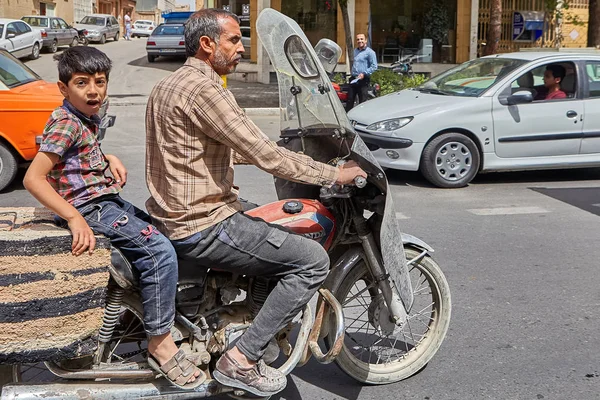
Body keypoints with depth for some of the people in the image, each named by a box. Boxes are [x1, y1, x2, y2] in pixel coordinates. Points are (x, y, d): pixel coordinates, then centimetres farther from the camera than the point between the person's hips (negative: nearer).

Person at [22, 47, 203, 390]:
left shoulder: (89, 117, 10)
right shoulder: (66, 124, -17)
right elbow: (33, 178, -25)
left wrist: (110, 159, 11)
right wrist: (74, 218, -32)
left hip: (110, 200, 10)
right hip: (88, 208, -10)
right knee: (160, 252, -22)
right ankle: (160, 343, -14)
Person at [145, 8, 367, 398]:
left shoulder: (168, 85, 14)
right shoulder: (203, 90, -19)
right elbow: (265, 156, -21)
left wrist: (286, 153, 20)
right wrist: (335, 173, -12)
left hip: (175, 213, 11)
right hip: (202, 226, -11)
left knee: (284, 230, 27)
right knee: (314, 260, -10)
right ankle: (240, 361, -6)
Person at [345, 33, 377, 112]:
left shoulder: (370, 52, -6)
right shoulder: (355, 51, 17)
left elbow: (374, 66, -12)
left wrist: (364, 74, -19)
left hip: (363, 80, -7)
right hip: (353, 79, 7)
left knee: (362, 101, -3)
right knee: (350, 100, 8)